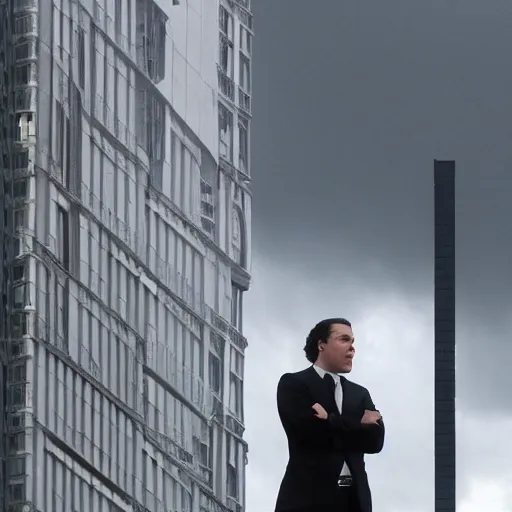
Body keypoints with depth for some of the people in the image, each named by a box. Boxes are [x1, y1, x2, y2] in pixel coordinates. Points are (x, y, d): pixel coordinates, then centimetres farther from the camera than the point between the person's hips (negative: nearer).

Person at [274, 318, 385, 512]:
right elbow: (307, 430, -11)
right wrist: (358, 425, -2)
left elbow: (375, 439, 6)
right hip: (308, 496, -5)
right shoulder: (294, 384, 6)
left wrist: (331, 423, -6)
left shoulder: (359, 394, 22)